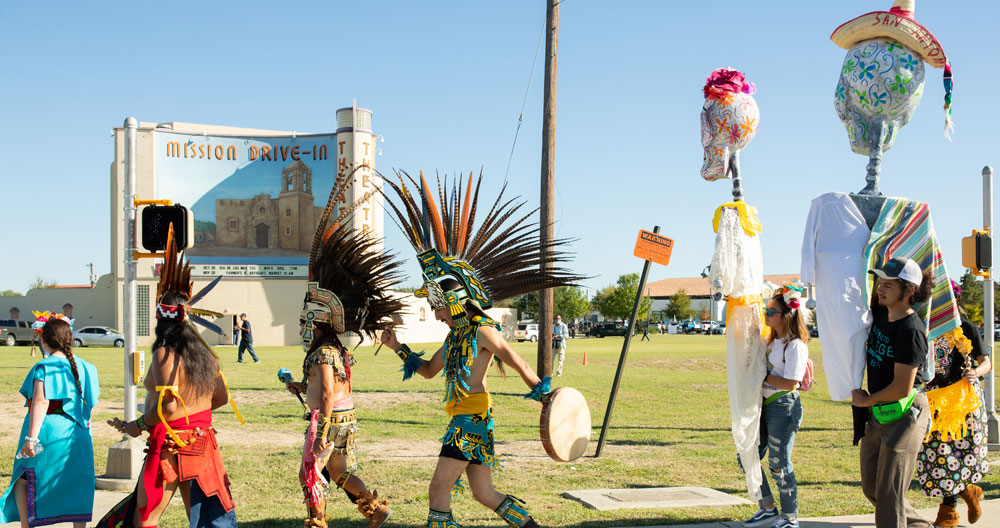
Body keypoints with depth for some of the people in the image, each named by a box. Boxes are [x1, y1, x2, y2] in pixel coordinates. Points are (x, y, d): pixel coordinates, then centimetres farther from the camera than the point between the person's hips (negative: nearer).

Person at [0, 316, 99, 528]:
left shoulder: (44, 367, -12)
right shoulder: (82, 366, 7)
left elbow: (40, 402, -21)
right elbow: (92, 401, 14)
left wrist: (31, 437, -24)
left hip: (47, 431, -5)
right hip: (77, 432, 5)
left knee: (23, 481, 8)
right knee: (77, 486, 8)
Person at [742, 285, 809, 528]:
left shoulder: (796, 345, -15)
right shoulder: (772, 340, 13)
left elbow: (790, 383, -21)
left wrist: (763, 376, -16)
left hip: (784, 407, -9)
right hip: (766, 405, 9)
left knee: (779, 465, -3)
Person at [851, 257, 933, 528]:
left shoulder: (911, 331, -21)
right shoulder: (880, 313, 3)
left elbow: (902, 388, -21)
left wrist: (867, 400, -8)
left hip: (904, 415, -9)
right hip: (877, 414, 9)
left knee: (889, 494, -6)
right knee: (871, 487, 16)